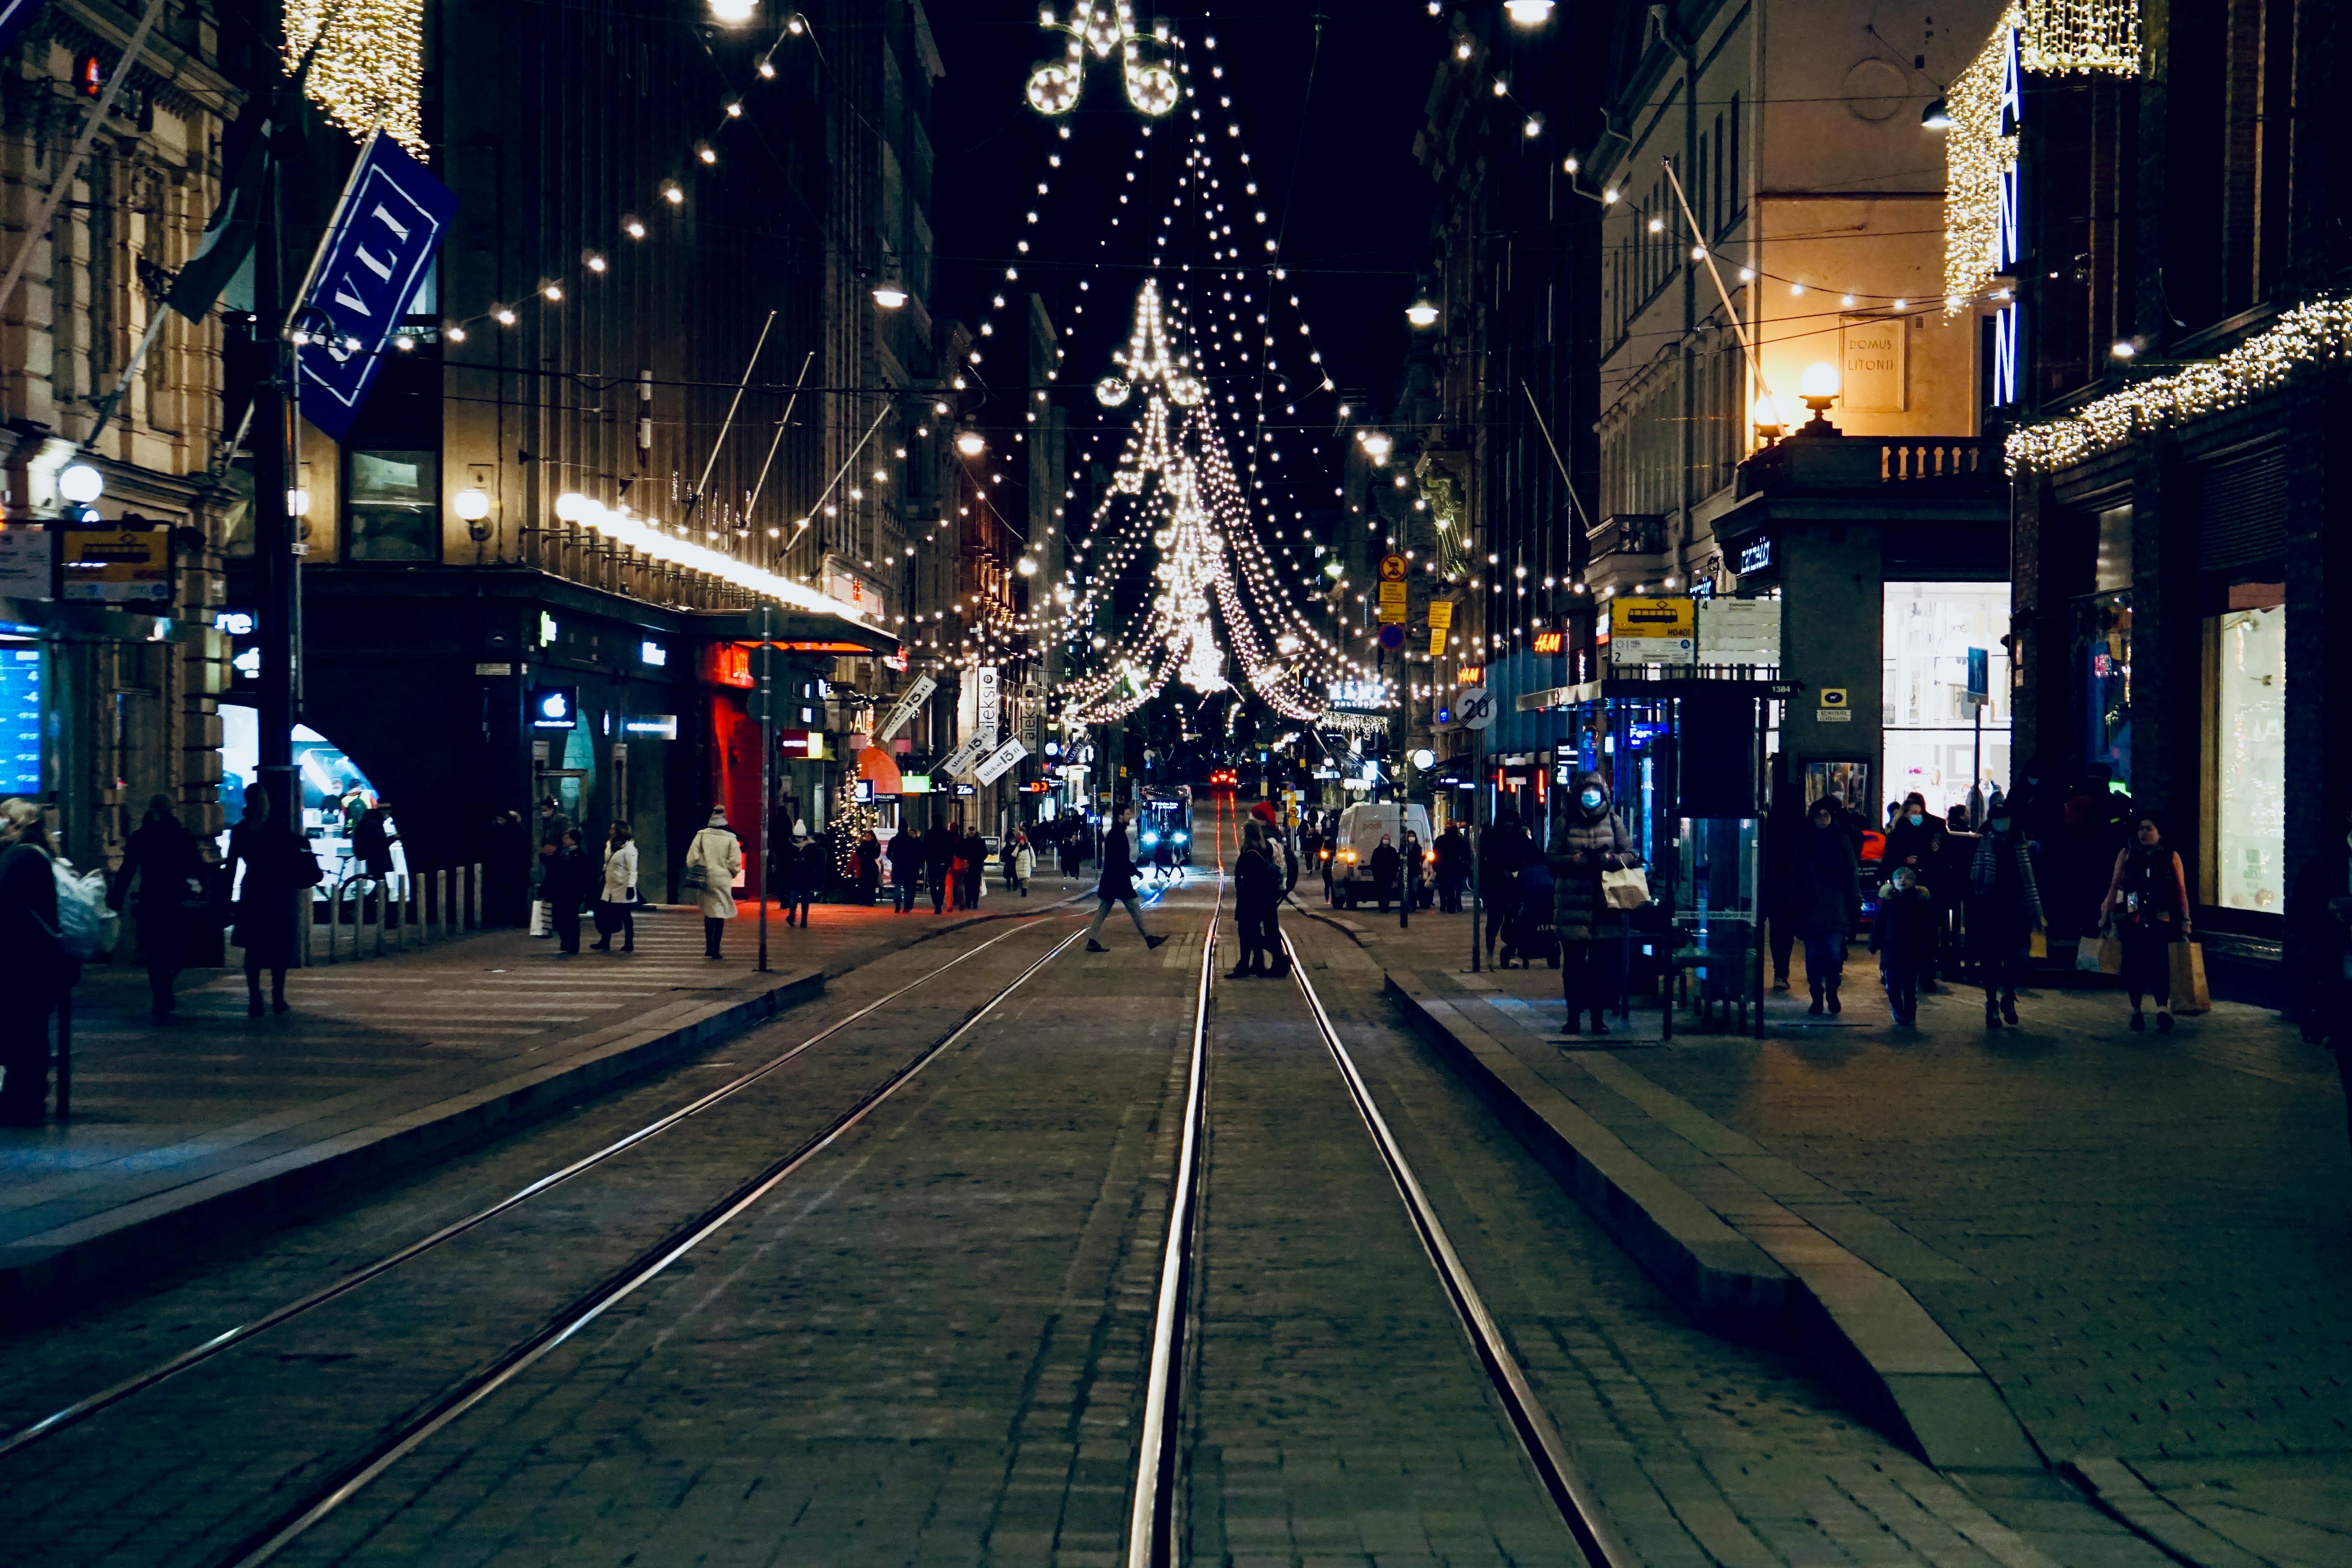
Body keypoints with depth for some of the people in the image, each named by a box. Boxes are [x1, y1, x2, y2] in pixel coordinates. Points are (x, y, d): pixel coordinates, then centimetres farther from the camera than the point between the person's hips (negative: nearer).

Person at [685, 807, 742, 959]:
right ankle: (716, 948, -1)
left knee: (708, 914, 15)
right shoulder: (731, 838, -7)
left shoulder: (701, 835, -3)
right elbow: (735, 862, -8)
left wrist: (694, 874, 10)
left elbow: (692, 858, -3)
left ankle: (709, 947, 18)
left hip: (705, 879, 2)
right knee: (720, 915, 3)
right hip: (723, 880, -2)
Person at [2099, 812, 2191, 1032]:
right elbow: (2114, 888, 9)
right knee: (2133, 965, 1)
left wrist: (2185, 922, 3)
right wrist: (2105, 916, 6)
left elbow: (2181, 891, 6)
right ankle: (2136, 1010, 14)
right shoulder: (2126, 855, 8)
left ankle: (2163, 1009, -20)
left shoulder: (2171, 857, 6)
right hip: (2132, 921, 2)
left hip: (2160, 921, -2)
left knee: (2159, 964, -14)